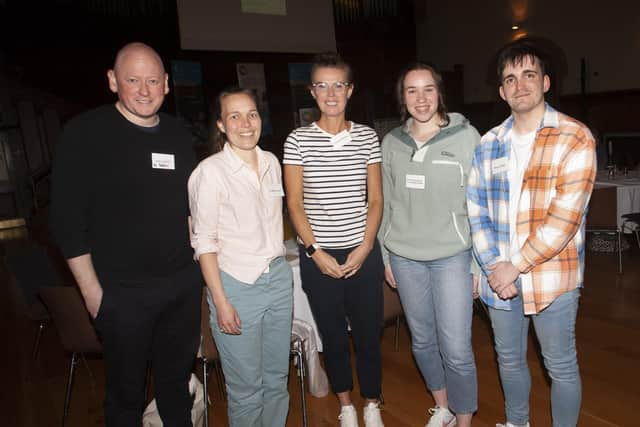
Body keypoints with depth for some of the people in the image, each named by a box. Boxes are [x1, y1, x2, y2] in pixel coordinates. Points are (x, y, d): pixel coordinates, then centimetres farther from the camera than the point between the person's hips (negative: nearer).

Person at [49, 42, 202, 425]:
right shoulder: (86, 133, -10)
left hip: (184, 282, 4)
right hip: (123, 292, -4)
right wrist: (92, 291, -11)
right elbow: (67, 220, -10)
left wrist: (200, 263, 9)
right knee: (128, 389, 13)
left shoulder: (178, 134, 5)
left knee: (177, 377, 20)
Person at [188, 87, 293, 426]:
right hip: (237, 285, -5)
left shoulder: (271, 162, 5)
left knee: (277, 379, 18)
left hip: (279, 279, 6)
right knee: (246, 388, 7)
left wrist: (279, 263, 15)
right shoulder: (210, 171, -12)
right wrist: (220, 302, -13)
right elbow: (204, 241, -11)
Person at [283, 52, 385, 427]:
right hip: (317, 255, 0)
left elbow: (375, 199, 4)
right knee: (333, 335, 13)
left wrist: (365, 247, -7)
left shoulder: (367, 137, 3)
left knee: (368, 333, 8)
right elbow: (295, 203, -1)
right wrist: (315, 251, -9)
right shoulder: (298, 140, -1)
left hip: (363, 252, 1)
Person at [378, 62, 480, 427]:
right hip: (405, 257, 4)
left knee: (456, 350, -2)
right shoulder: (392, 142, 5)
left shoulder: (466, 136, -5)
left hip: (452, 256, -3)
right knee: (422, 340, 16)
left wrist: (481, 263, -6)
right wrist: (386, 255, 11)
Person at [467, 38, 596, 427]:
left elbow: (565, 217, -16)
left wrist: (516, 265, -16)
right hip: (500, 276, 5)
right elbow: (476, 210, 3)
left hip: (552, 277, -4)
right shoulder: (489, 144, 6)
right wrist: (493, 266, -8)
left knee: (561, 366, 12)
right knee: (509, 359, 21)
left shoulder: (575, 139, -9)